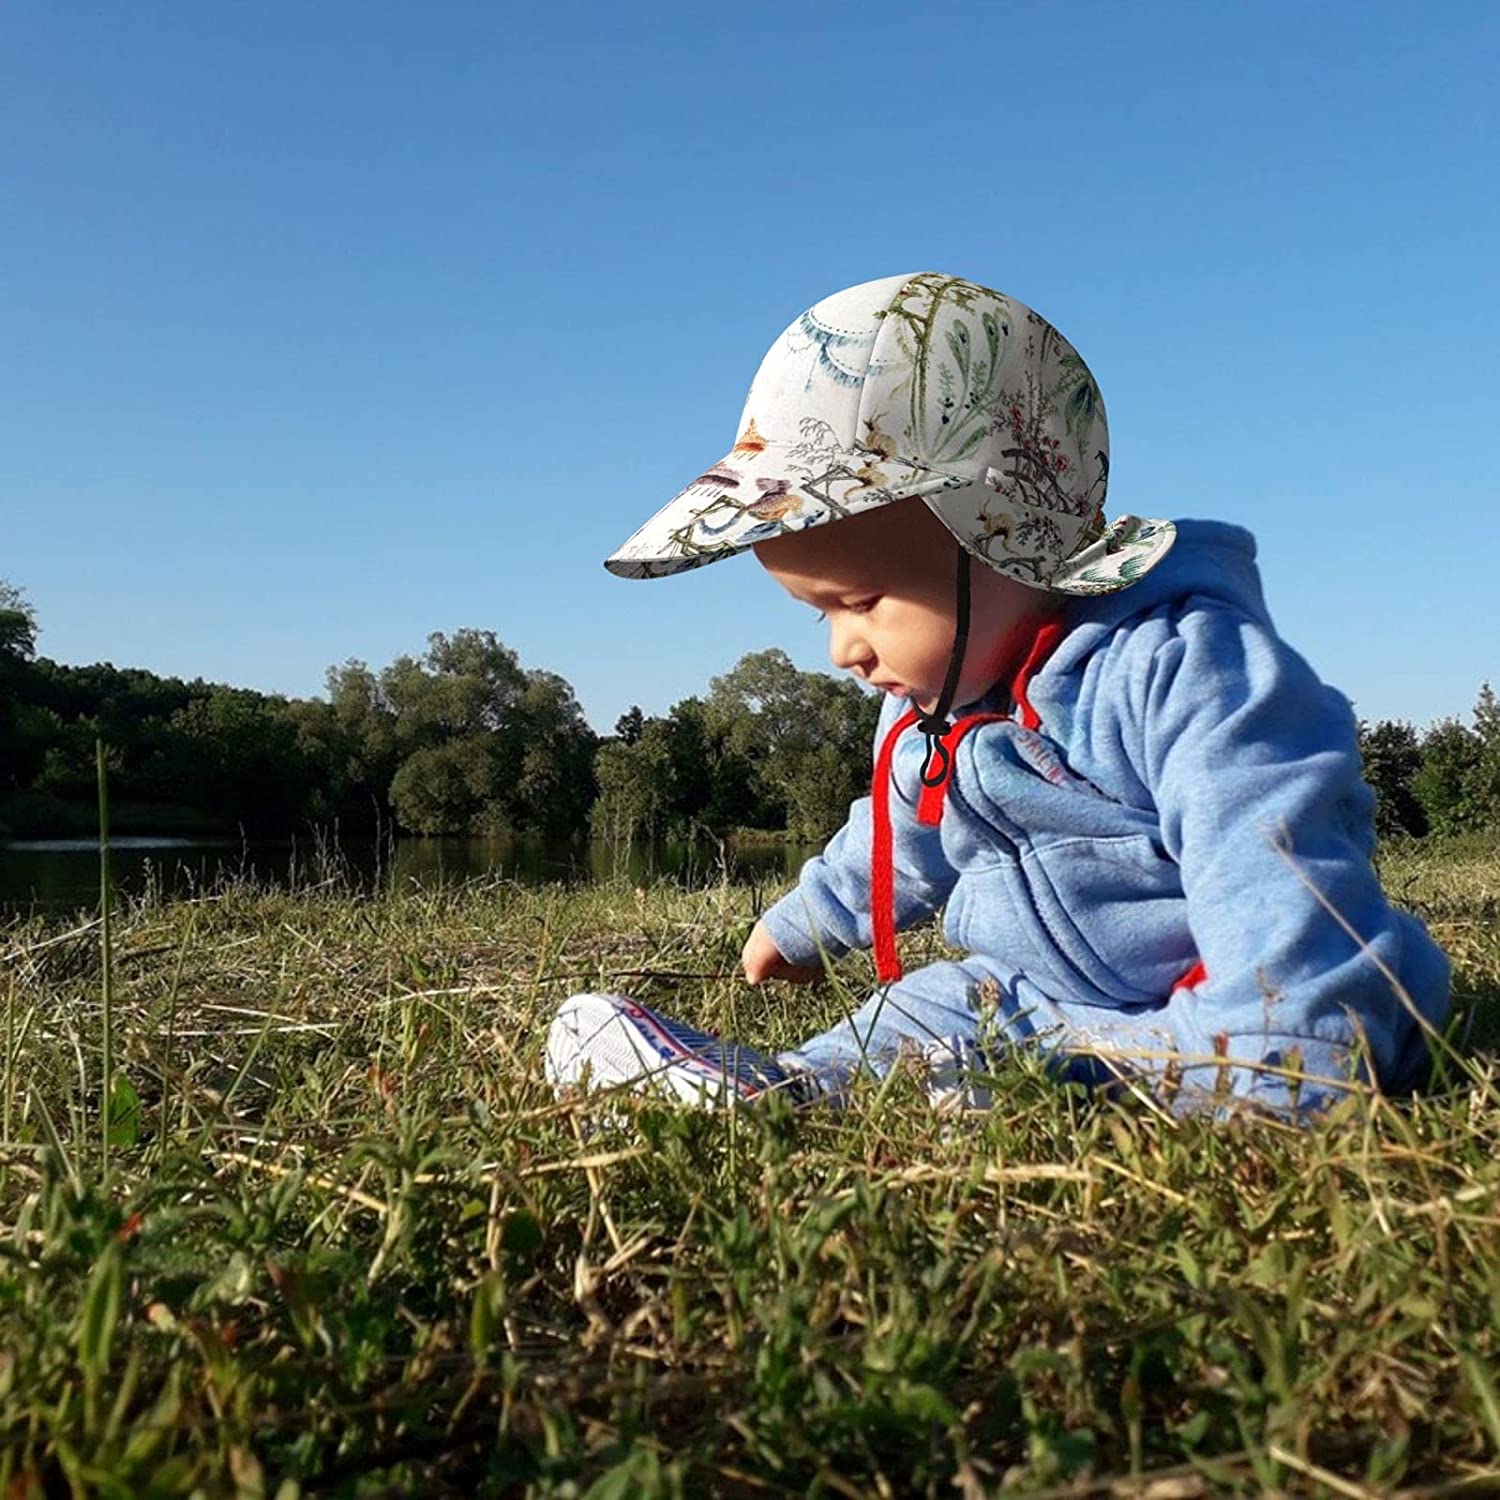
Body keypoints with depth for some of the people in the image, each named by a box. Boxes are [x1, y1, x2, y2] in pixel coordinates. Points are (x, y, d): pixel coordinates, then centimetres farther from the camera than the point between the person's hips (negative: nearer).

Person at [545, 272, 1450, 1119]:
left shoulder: (1175, 664, -25)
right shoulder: (929, 718, 6)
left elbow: (1276, 882, -36)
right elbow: (898, 844, 27)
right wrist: (802, 926, 40)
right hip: (1049, 1001, 9)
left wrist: (1264, 1074, -44)